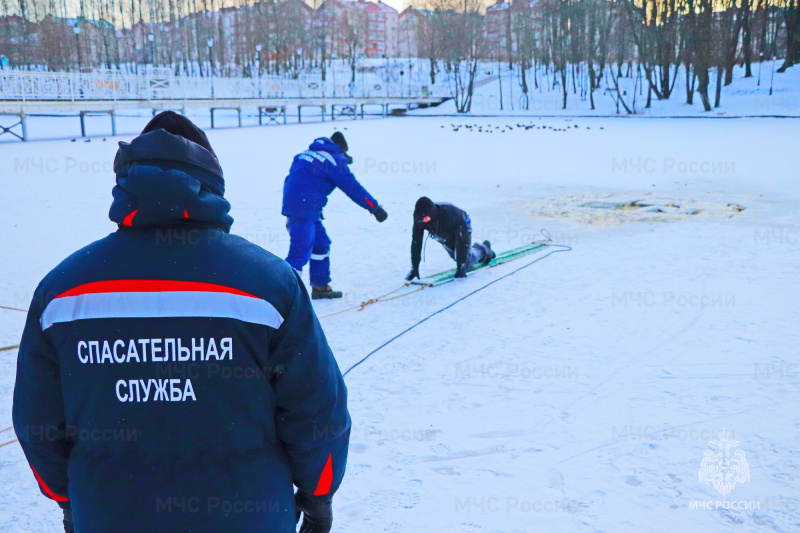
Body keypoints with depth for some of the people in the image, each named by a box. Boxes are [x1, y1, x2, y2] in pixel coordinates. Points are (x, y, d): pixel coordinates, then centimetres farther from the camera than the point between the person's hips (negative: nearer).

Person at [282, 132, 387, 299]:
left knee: (321, 243, 19)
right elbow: (352, 186, -7)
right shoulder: (334, 160, -5)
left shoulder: (308, 153, 18)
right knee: (301, 252, -11)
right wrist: (375, 207, -2)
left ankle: (320, 287, 28)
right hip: (304, 209, -9)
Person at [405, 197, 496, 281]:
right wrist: (414, 267, -32)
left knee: (466, 262, -8)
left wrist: (461, 267, -41)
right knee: (457, 257, 17)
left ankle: (484, 250, 22)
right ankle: (476, 248, 45)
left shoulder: (452, 215, -45)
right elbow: (416, 241, -29)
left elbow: (462, 242, -40)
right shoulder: (419, 217, -34)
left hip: (461, 228, -5)